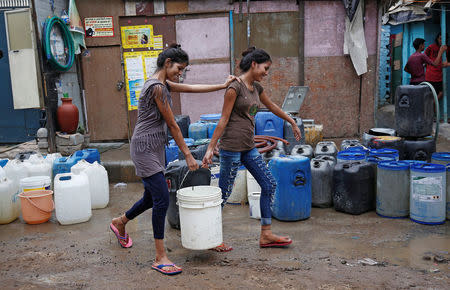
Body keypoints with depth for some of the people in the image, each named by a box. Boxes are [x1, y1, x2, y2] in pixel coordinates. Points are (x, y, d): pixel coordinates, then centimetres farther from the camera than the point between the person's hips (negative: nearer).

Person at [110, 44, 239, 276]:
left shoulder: (163, 84, 13)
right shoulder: (157, 87, -17)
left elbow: (192, 88, 21)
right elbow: (172, 124, -15)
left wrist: (222, 86, 23)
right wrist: (187, 155, -9)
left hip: (154, 148, 10)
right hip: (145, 148, -10)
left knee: (152, 198, 19)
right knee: (162, 200, -10)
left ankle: (120, 222, 45)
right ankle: (160, 258, -1)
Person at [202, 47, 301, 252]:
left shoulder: (256, 87, 12)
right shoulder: (235, 87, -12)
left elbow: (273, 107, 27)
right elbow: (223, 119, -13)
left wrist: (293, 123, 37)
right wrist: (211, 147, -14)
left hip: (248, 147, 9)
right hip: (231, 146, -9)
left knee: (269, 185, 8)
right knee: (224, 193, -1)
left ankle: (266, 235, 17)